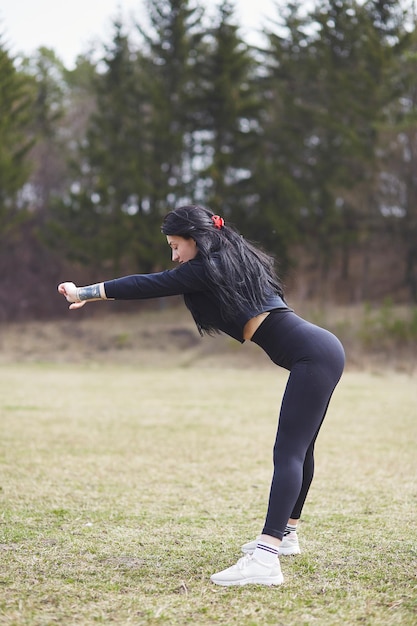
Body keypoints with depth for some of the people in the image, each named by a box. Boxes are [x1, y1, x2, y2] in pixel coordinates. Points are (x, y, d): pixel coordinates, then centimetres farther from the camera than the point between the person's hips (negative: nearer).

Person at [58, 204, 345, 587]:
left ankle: (265, 559, -28)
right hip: (319, 352, 10)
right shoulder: (232, 261, 19)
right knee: (299, 448, 21)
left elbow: (149, 285, -9)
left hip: (313, 355, -10)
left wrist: (85, 293, -5)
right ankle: (286, 534, 36)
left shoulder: (209, 268, -8)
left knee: (288, 452, -19)